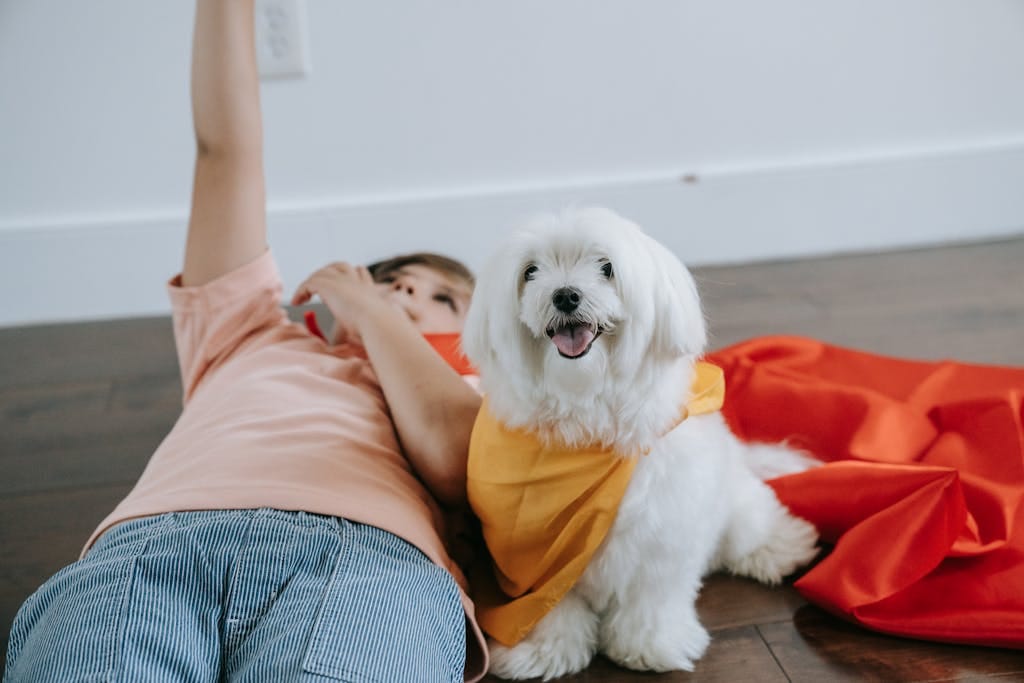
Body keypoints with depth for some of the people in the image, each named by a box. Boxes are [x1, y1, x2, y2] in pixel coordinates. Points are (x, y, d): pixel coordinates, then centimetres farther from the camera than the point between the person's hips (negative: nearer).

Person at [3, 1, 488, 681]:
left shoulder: (472, 390, 32)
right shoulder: (251, 338, 38)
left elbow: (456, 459, 6)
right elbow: (227, 149, 33)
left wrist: (368, 308, 22)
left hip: (371, 553, -1)